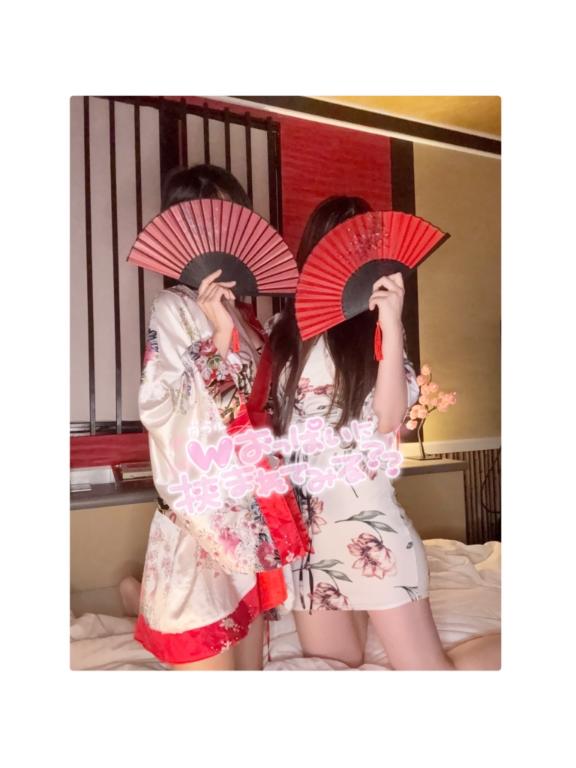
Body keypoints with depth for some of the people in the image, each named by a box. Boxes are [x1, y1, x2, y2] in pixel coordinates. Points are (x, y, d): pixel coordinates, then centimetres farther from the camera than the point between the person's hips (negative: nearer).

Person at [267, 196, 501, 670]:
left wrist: (392, 324, -23)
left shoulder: (374, 327, -4)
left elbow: (388, 419, -18)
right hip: (299, 516, 4)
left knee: (429, 671, 1)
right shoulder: (284, 327, 6)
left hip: (365, 514, -4)